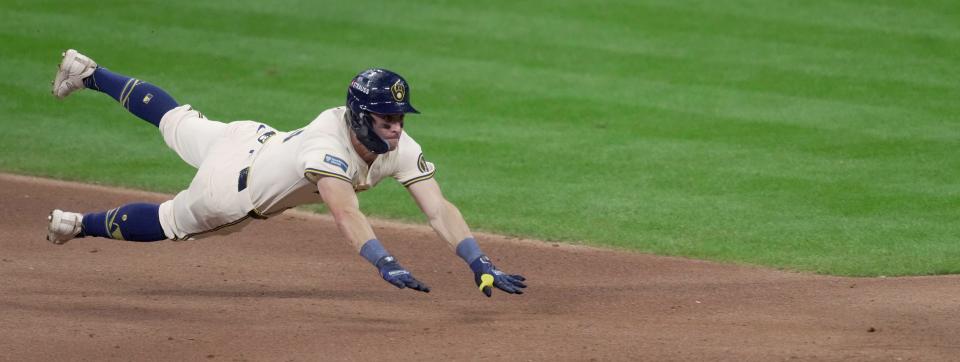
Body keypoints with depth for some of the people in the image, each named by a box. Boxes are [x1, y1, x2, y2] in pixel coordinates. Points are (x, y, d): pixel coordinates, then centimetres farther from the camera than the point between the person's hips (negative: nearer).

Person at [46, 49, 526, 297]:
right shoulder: (327, 146, -45)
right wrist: (387, 266, -73)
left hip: (261, 142, 7)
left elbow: (439, 210, -30)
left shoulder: (399, 149, -25)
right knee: (165, 222, 17)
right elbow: (346, 213, -60)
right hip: (233, 184, -7)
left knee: (177, 123, 29)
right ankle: (82, 225, 43)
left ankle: (88, 74, 50)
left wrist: (480, 264, -42)